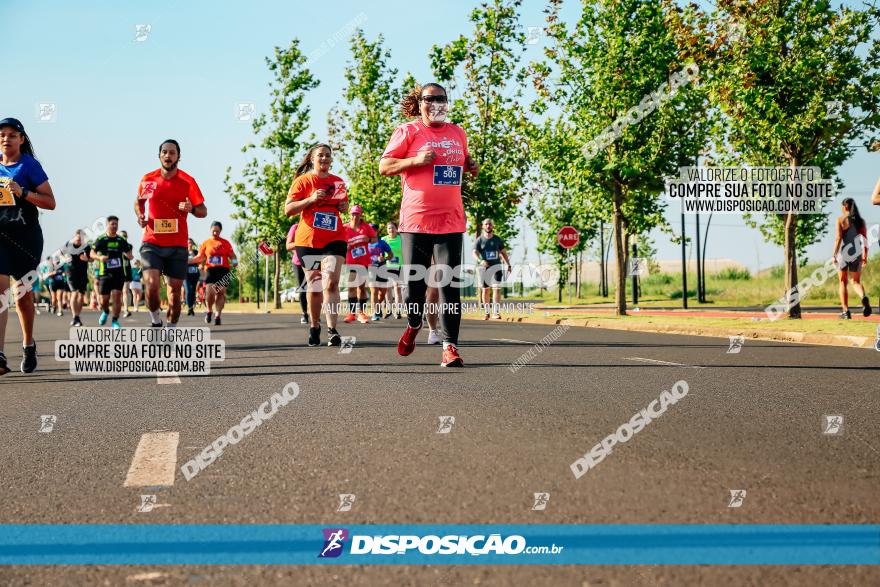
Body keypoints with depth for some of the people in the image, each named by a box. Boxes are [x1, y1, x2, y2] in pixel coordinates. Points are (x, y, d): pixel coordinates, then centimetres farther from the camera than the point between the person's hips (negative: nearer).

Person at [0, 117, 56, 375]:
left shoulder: (29, 165, -2)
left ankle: (28, 346, 33)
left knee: (23, 294, 9)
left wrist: (22, 192, -18)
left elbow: (50, 202, -5)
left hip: (25, 236, -2)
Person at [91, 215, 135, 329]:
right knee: (104, 299, 3)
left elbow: (128, 254, 11)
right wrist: (100, 257, -19)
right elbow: (92, 253, 1)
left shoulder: (121, 240, 7)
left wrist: (130, 256, -12)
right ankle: (105, 312, 37)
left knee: (117, 295, -11)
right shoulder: (101, 239, 1)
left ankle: (115, 321, -3)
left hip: (119, 273, 1)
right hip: (105, 273, -1)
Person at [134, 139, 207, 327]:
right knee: (151, 285, -18)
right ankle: (155, 321, 6)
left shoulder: (187, 182, -3)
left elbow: (203, 211, 0)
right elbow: (139, 201, 22)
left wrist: (192, 209, -22)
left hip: (177, 245, 0)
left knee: (175, 292, 3)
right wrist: (140, 216, 1)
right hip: (151, 243, 0)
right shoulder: (148, 179, 3)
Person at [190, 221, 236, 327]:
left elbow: (232, 255, 11)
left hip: (223, 270, 1)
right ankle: (209, 311, 10)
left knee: (221, 293, -2)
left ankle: (218, 315, 6)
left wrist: (234, 261, -12)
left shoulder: (225, 243, 9)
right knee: (210, 292, -15)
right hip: (211, 270, -1)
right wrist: (186, 261, 1)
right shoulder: (206, 243, 10)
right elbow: (200, 257, 11)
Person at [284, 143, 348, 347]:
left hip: (334, 239, 1)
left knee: (331, 283, -15)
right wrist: (311, 199, -18)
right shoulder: (302, 181, 1)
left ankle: (332, 330, -21)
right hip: (308, 240, -1)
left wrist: (344, 206, 4)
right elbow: (288, 209, -5)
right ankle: (314, 327, 25)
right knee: (314, 286, 7)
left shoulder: (338, 182, 12)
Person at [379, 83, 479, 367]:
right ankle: (414, 324, 34)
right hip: (415, 219, -2)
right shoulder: (407, 131, 0)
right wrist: (416, 160, -16)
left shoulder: (457, 133, 13)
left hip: (450, 220, 2)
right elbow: (384, 166, -2)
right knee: (414, 281, 4)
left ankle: (450, 346, -6)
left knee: (450, 284, -5)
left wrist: (471, 165, 6)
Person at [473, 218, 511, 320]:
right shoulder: (479, 240, -2)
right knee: (485, 290, 7)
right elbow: (475, 253, -15)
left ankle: (496, 312, -16)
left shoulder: (498, 239, 5)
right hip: (484, 267, 0)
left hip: (496, 266, 0)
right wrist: (480, 261, -35)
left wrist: (508, 264, 6)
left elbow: (503, 253, 14)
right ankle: (486, 312, 19)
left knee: (497, 288, -12)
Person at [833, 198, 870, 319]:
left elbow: (838, 238, -12)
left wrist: (834, 255, -9)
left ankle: (846, 311, 5)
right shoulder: (861, 221, 6)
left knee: (843, 282, 10)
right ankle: (864, 297, -22)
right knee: (856, 282, 12)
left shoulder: (841, 220, -5)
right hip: (856, 254, 3)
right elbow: (865, 240, 5)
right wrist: (865, 256, 11)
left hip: (843, 253, -3)